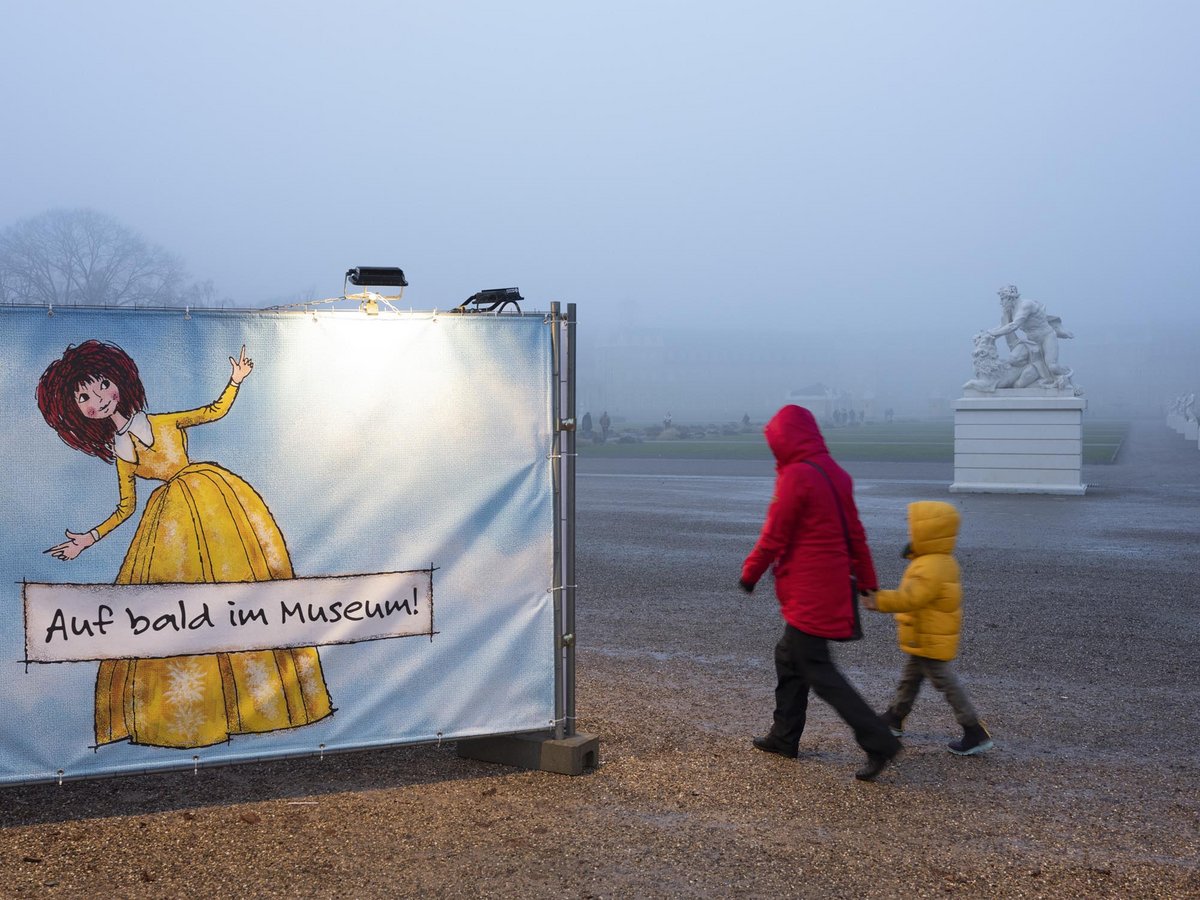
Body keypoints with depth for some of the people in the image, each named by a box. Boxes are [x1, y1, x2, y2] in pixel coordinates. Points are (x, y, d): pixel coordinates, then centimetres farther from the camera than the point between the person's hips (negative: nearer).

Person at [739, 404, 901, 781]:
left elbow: (774, 537, -14)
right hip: (833, 587, 10)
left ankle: (878, 742, -9)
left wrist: (749, 574, 0)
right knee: (789, 655, 21)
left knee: (818, 670, -6)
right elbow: (854, 531, 14)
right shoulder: (835, 474, 10)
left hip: (807, 592, -9)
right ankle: (784, 736, 29)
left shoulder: (796, 476, -17)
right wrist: (867, 580, 19)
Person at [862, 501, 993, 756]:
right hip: (926, 640, 11)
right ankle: (894, 718, 38)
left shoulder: (932, 569, -28)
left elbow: (911, 598, -33)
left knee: (945, 682, -3)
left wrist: (880, 601, -32)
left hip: (930, 642, -11)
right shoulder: (939, 561, 7)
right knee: (910, 678, 22)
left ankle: (976, 733, 2)